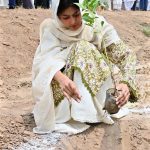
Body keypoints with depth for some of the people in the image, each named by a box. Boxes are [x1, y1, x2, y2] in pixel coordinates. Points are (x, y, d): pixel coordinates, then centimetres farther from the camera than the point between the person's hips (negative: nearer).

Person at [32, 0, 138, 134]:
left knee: (83, 48, -23)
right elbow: (46, 58, -22)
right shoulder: (51, 28, -6)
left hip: (96, 89, -1)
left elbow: (126, 55, -15)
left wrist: (126, 83, -36)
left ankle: (85, 113, -26)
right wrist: (60, 77, -45)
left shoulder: (98, 26, -8)